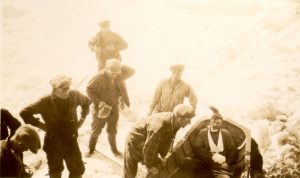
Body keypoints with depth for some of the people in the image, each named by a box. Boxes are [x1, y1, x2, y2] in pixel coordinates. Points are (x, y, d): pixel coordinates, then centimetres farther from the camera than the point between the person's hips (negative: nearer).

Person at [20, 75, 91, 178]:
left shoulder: (74, 95, -13)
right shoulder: (46, 102, -21)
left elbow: (86, 102, 10)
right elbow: (25, 113, -13)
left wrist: (82, 118, 3)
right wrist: (40, 125, -13)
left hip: (71, 141, 2)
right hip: (53, 143, -2)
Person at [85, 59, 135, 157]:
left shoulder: (120, 75, -12)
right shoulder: (100, 76, -24)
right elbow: (89, 89, -16)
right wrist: (98, 102, -23)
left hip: (114, 107, 3)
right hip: (101, 107, -3)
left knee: (112, 130, 16)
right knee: (96, 129, 11)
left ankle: (114, 149, 37)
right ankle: (91, 149, 33)